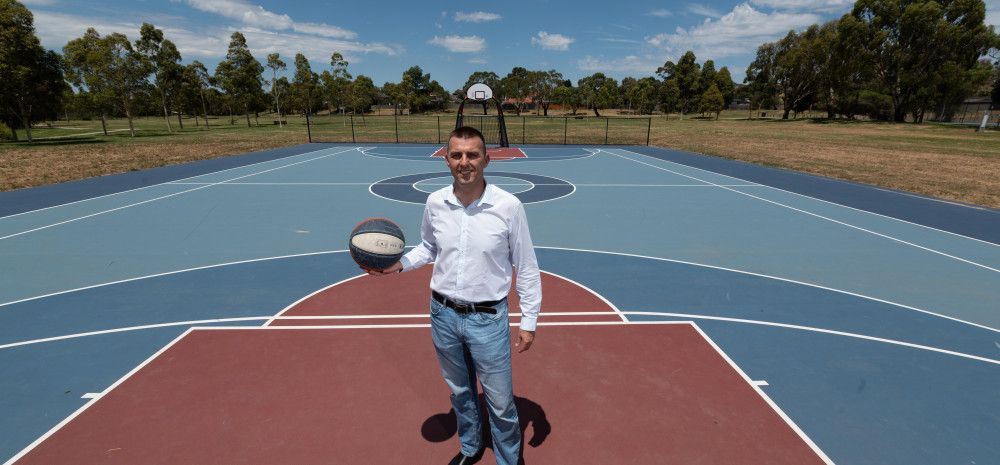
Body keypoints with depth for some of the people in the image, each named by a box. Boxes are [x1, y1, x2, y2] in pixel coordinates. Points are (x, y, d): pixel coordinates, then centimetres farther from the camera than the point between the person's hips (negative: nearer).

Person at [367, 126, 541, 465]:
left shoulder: (509, 206, -16)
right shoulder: (435, 203, -6)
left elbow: (526, 269, -8)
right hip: (443, 313, 4)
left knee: (500, 402, 10)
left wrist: (528, 322, -6)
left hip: (488, 319, -3)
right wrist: (399, 264, -5)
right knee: (460, 392, 24)